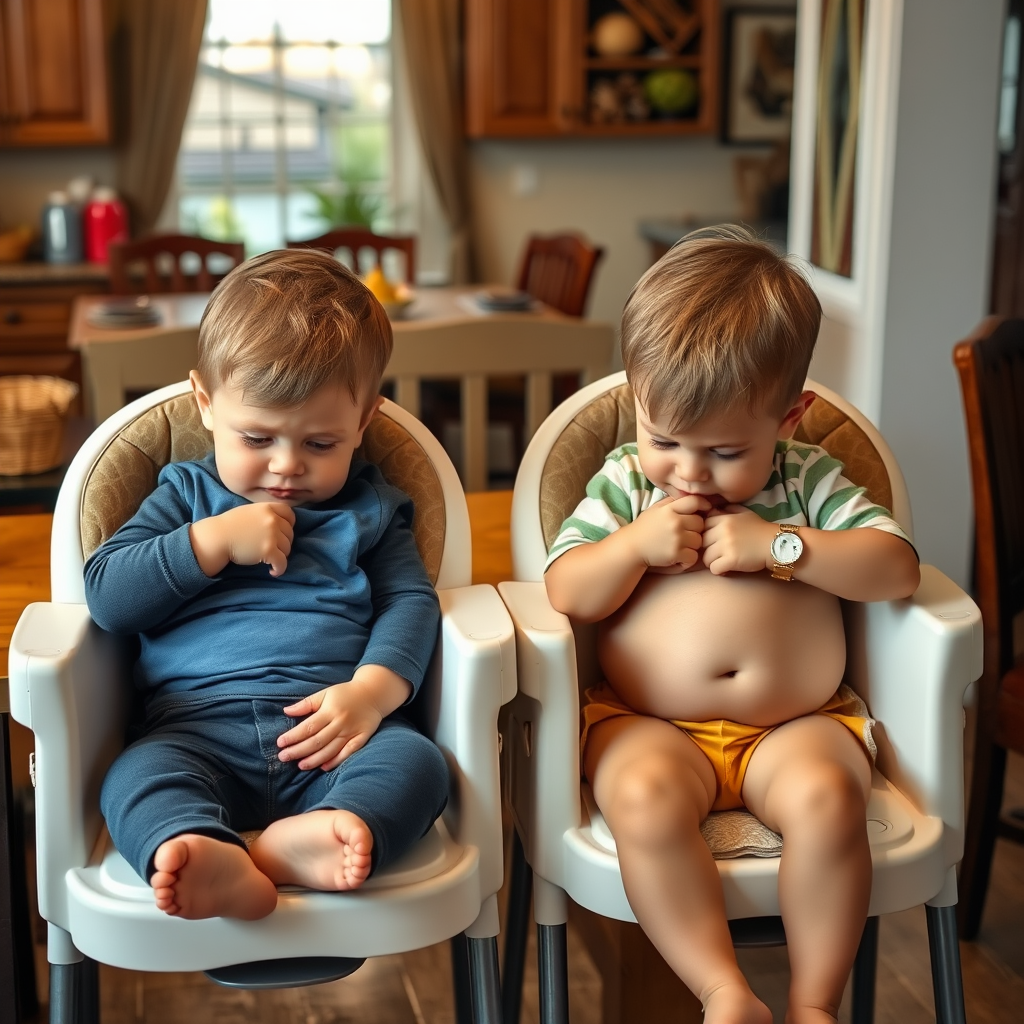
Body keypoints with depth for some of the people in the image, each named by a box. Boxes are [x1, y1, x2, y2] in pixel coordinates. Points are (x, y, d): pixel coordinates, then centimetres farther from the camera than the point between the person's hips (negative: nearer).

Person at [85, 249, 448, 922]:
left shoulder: (369, 507, 20)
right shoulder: (187, 495, 19)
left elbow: (412, 601, 9)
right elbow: (106, 595, 9)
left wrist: (373, 689, -12)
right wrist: (214, 542, -3)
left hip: (333, 730, 1)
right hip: (200, 727, 0)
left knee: (415, 762, -30)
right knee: (136, 777, -31)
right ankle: (196, 853, -60)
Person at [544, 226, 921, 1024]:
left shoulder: (810, 481, 7)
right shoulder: (624, 484, 7)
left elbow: (899, 568, -3)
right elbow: (563, 593, 2)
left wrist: (781, 545, -13)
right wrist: (634, 545, -15)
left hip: (795, 725, 0)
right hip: (651, 726, 0)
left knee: (827, 796, -31)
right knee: (643, 798, -33)